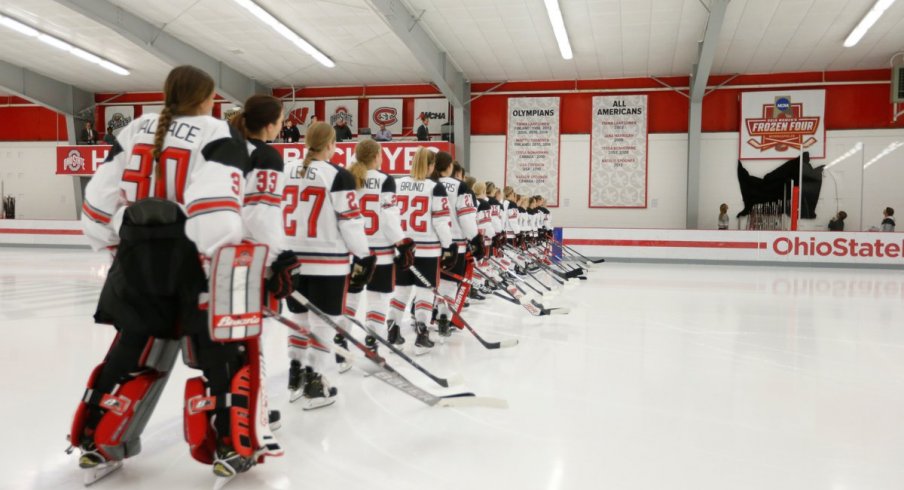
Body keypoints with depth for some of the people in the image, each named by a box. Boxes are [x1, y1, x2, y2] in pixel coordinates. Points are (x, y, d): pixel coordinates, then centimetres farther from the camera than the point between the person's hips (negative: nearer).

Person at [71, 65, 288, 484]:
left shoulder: (134, 132, 13)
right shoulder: (217, 136, -6)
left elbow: (100, 199, 12)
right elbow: (216, 211, -20)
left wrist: (119, 249, 22)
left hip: (139, 255, 6)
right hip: (194, 256, -6)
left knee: (135, 351, 19)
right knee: (226, 350, 7)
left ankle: (98, 445, 26)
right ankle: (232, 447, 9)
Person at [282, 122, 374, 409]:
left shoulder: (287, 173, 8)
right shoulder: (338, 176, -10)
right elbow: (349, 221, -11)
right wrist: (364, 256, -1)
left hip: (292, 259, 6)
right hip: (327, 261, -6)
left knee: (300, 317, 18)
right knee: (322, 321, 3)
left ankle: (296, 378, 27)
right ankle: (313, 385, 7)